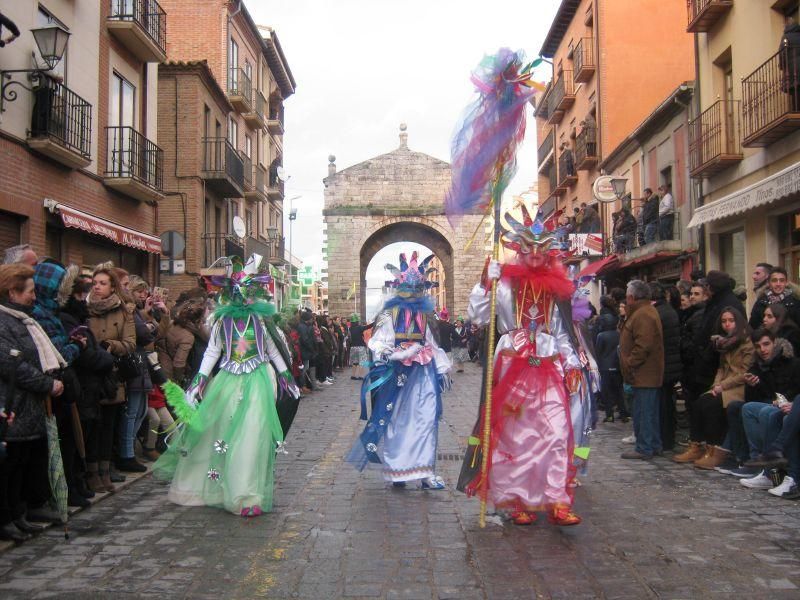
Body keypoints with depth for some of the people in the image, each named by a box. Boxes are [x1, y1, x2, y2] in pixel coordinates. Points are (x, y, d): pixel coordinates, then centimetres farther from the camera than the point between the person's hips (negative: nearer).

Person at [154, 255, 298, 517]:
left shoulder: (261, 319, 4)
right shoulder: (222, 320, 4)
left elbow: (273, 349, 12)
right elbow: (212, 351, 5)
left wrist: (285, 375, 14)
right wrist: (200, 379, -3)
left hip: (257, 382, -1)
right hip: (227, 380, 2)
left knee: (252, 434, -8)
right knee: (215, 430, 7)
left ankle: (249, 496, -4)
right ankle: (215, 486, 27)